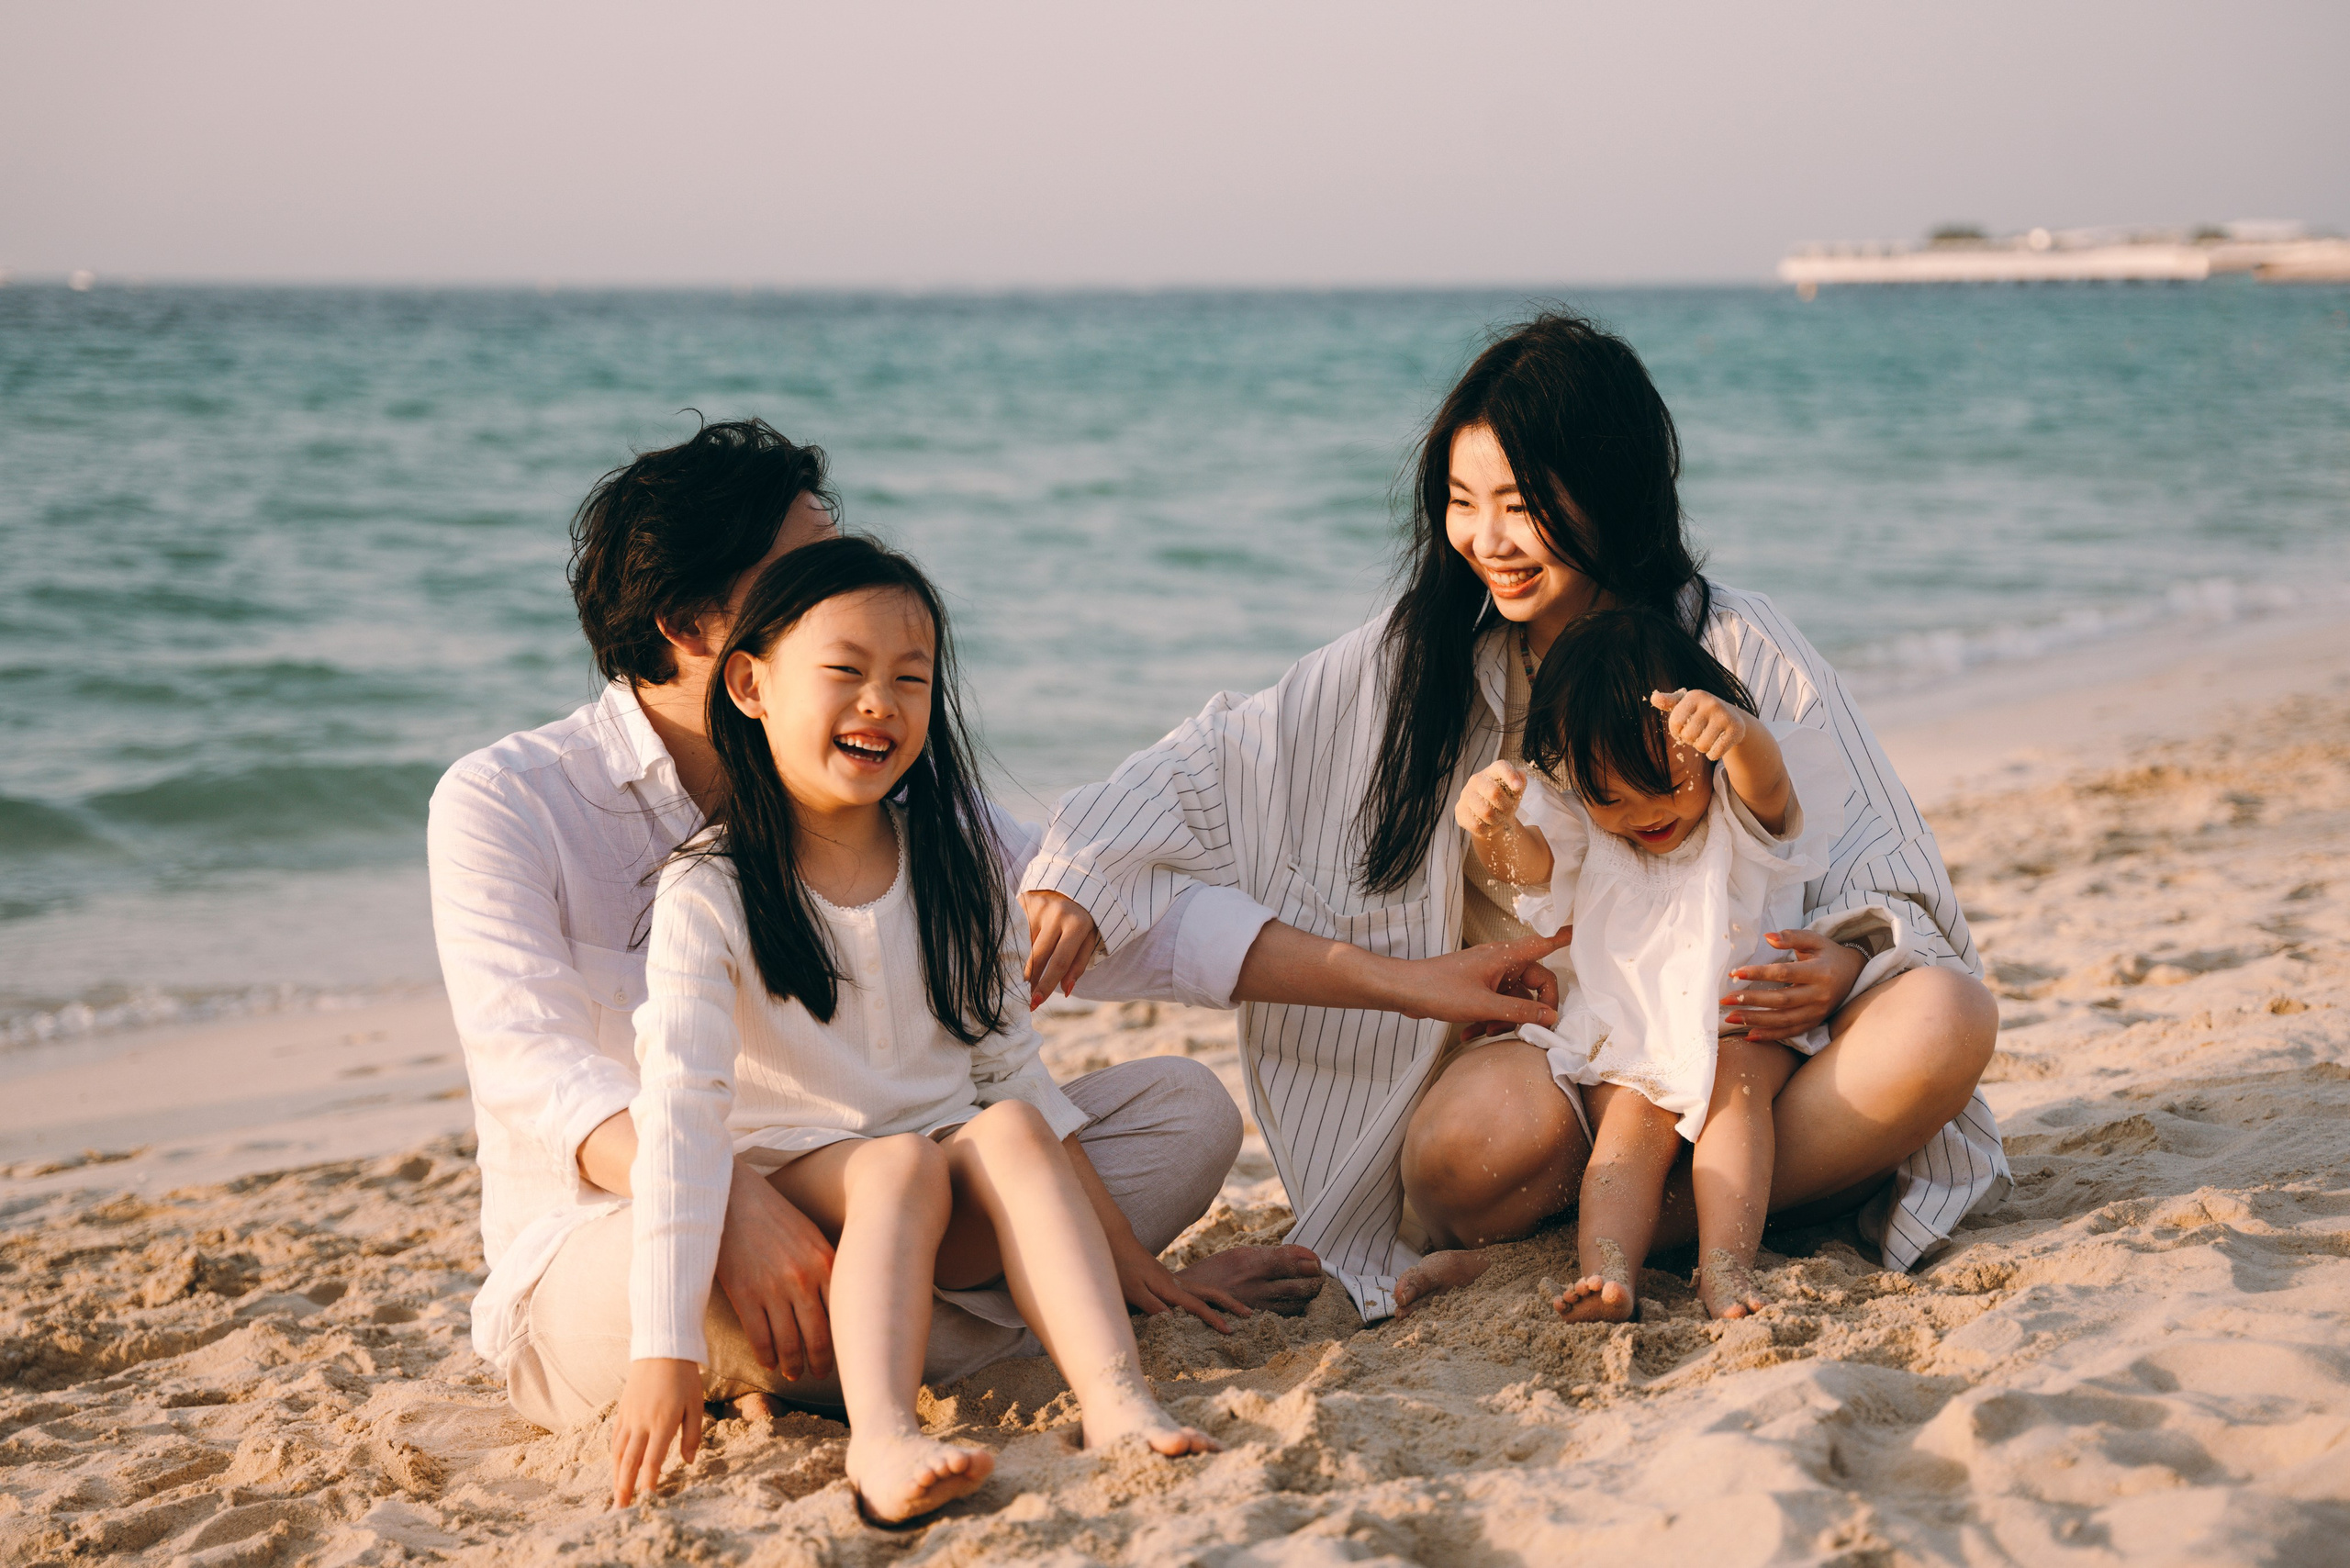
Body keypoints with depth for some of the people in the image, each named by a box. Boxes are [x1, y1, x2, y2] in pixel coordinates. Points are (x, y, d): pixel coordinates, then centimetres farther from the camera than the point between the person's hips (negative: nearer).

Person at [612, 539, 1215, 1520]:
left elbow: (1009, 1060, 12)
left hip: (960, 1224, 4)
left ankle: (1117, 1402, -44)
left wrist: (1118, 1243, 6)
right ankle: (881, 1437, -53)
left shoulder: (954, 859, 4)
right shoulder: (709, 895, -11)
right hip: (798, 1184, -3)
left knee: (1009, 1131, -26)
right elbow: (680, 1108, -22)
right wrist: (665, 1349, -31)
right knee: (901, 1164, -32)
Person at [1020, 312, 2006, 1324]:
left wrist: (1837, 968, -22)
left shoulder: (1743, 652, -2)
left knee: (1944, 1018, -28)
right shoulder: (1423, 657, 1)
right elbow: (1225, 762, 1)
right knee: (1479, 1137, -38)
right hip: (1534, 1042, -2)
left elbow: (1883, 873, 0)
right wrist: (1086, 872, -15)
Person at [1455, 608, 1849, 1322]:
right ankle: (1607, 1273, -45)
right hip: (1628, 1040, 2)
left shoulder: (1741, 810, -7)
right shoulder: (1581, 823, 3)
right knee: (1632, 1116, -25)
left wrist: (1735, 731, -56)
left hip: (1744, 1026, -2)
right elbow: (1523, 861, -14)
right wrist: (1492, 824, -40)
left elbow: (1768, 784, -30)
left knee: (1733, 1081, -31)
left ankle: (1726, 1265, -42)